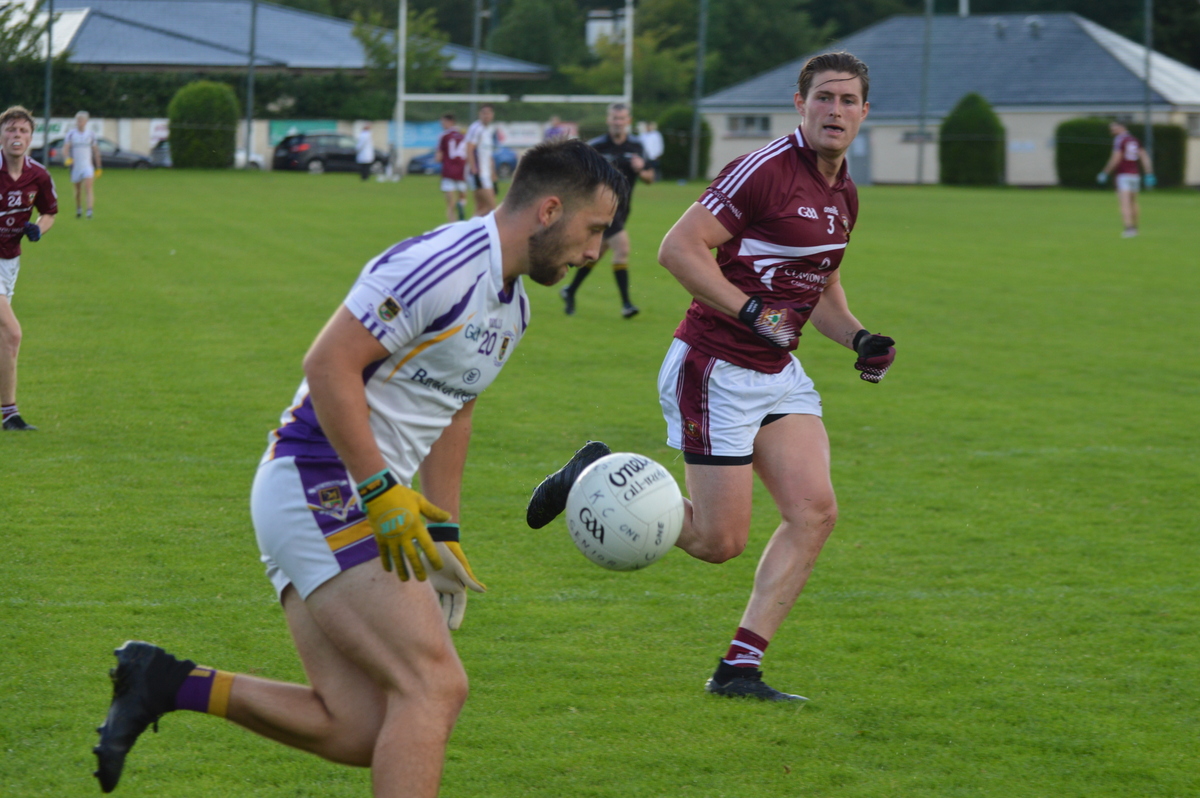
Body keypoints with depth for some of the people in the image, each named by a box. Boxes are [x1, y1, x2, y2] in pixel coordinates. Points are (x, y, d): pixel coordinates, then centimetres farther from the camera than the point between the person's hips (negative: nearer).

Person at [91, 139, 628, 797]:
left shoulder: (511, 305, 15)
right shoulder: (443, 266, -16)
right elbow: (329, 363, -21)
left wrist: (443, 534, 21)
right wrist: (381, 493, -22)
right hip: (320, 487, -10)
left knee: (360, 731, 0)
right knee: (434, 686, -17)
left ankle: (166, 684, 6)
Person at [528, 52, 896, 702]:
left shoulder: (843, 196, 11)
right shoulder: (764, 170, -17)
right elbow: (678, 247, -20)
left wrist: (859, 338, 8)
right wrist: (753, 312, -26)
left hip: (779, 374, 8)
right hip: (715, 371, -8)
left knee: (814, 510, -7)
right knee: (720, 541, -5)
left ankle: (739, 667, -1)